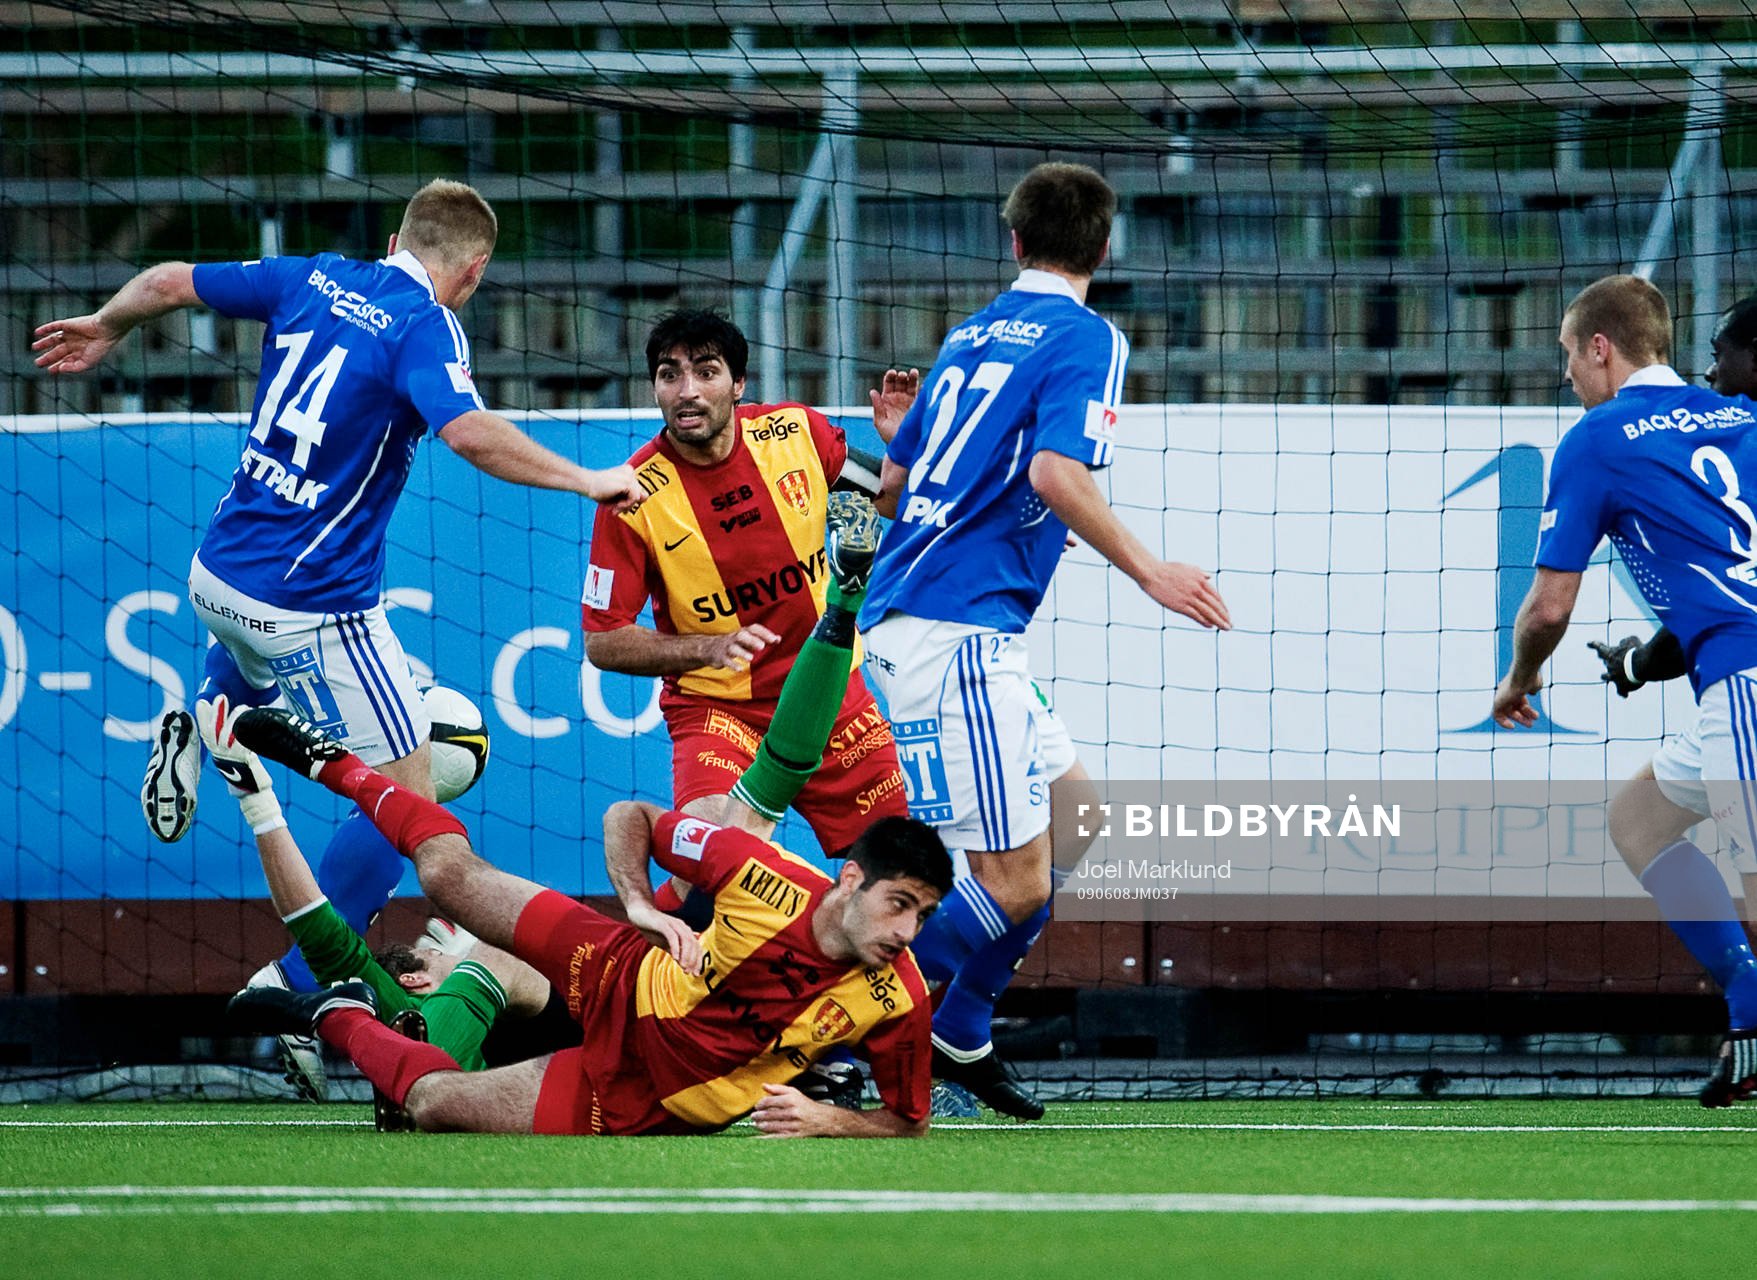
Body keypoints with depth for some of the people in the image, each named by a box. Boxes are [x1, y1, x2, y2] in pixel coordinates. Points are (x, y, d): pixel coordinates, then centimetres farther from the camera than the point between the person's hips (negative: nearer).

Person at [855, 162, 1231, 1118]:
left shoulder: (970, 336, 19)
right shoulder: (1085, 339, -5)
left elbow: (893, 483, 24)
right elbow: (1056, 473, -20)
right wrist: (1146, 571, -15)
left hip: (908, 620, 9)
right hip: (955, 628, -9)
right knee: (1013, 883, -10)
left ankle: (958, 1037, 20)